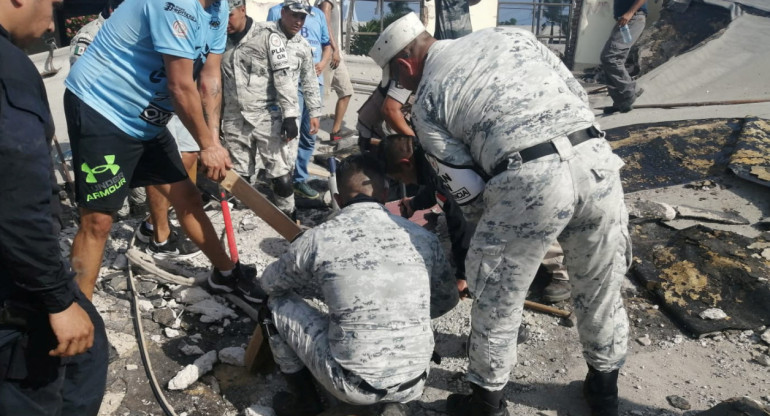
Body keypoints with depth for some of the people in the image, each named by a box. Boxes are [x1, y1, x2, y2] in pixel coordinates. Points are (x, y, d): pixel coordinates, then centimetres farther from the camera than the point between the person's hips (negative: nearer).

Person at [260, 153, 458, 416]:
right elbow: (447, 301, 15)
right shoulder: (423, 237, -2)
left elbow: (269, 283, 10)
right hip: (413, 387, 4)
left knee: (278, 303, 14)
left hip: (353, 386, -4)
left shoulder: (319, 238, -9)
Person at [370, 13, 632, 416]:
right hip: (595, 157, 6)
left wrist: (488, 227, 23)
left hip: (529, 180, -5)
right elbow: (578, 95, 20)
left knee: (496, 299, 16)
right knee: (600, 287, 23)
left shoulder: (426, 99, 10)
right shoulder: (509, 34, 23)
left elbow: (466, 186, 7)